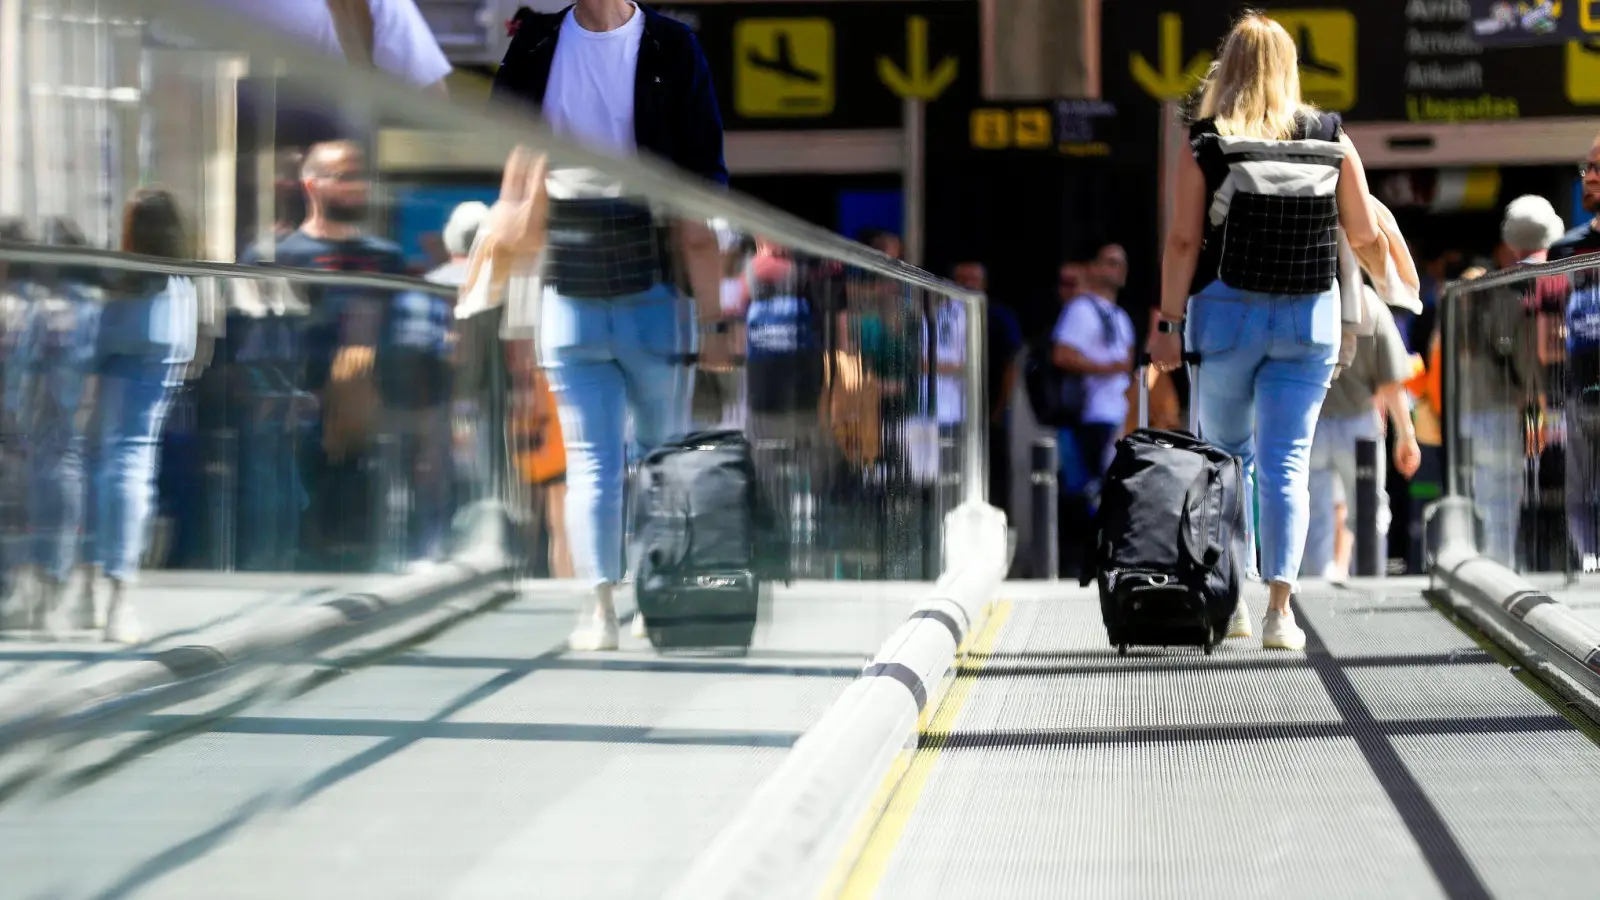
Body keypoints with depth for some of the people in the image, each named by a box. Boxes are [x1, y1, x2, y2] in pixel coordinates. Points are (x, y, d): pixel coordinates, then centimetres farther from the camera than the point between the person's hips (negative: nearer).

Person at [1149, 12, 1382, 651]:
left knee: (1226, 454, 18)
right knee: (1286, 461, 1)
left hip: (1227, 312, -1)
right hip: (1310, 317, 1)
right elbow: (1365, 234, 3)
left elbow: (1183, 241, -8)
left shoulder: (1204, 146, -5)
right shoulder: (1332, 141, 0)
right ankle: (1279, 607, -11)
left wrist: (1170, 323, -4)